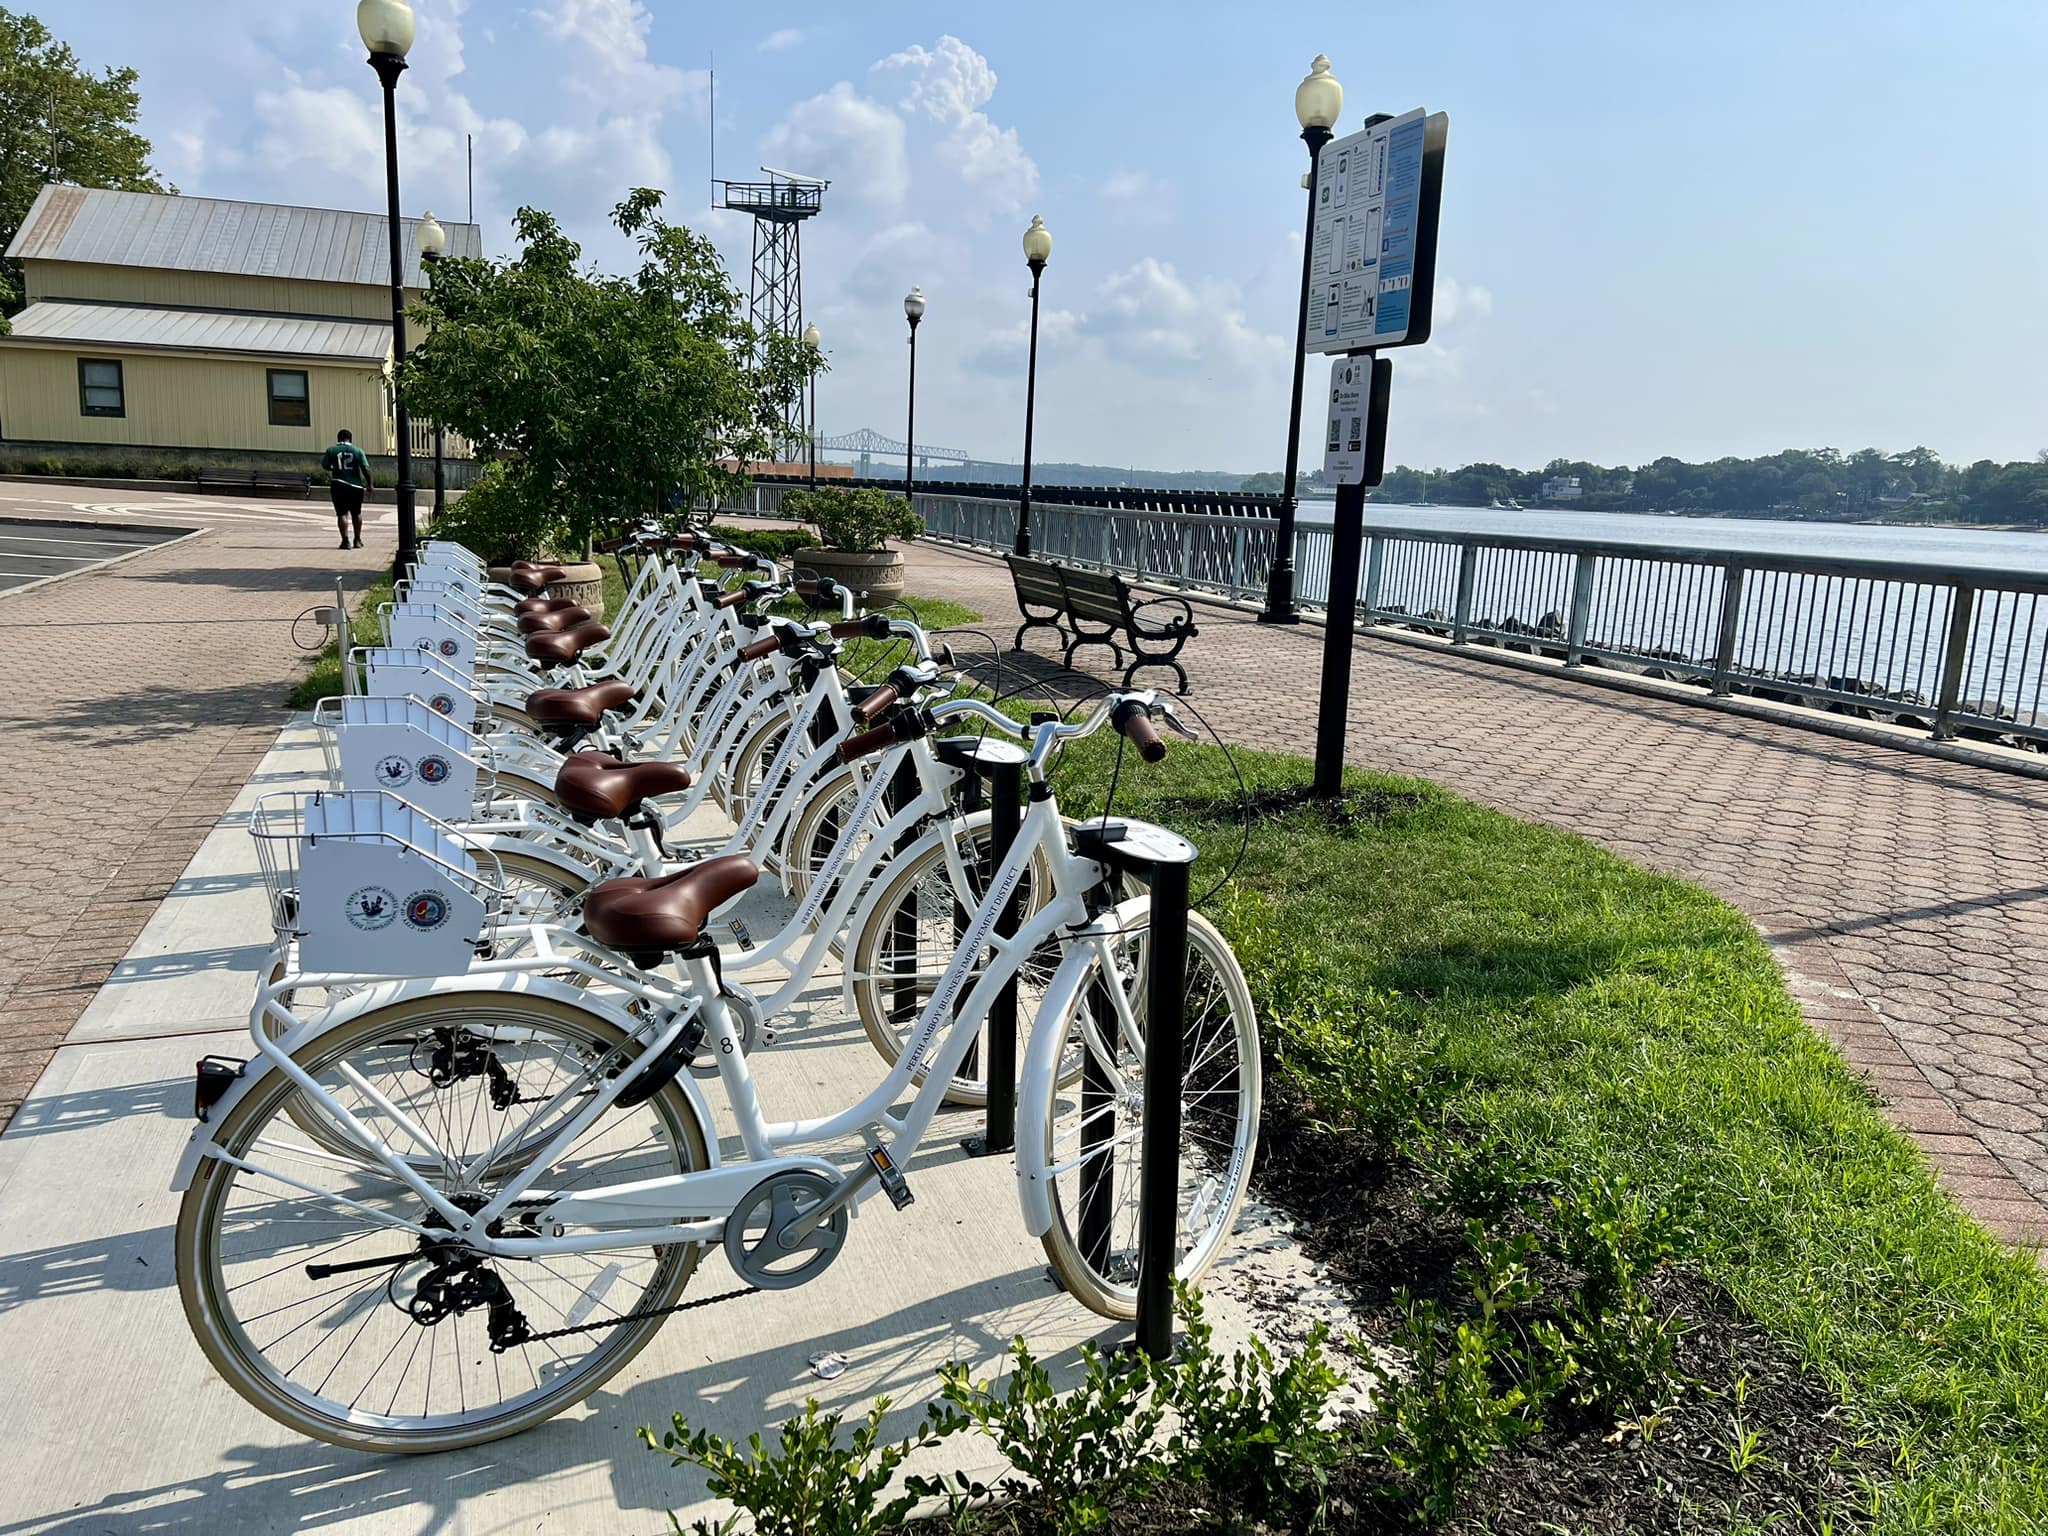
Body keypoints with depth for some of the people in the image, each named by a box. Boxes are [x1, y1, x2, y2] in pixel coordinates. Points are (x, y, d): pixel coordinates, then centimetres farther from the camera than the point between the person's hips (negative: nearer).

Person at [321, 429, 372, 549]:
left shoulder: (331, 451, 1)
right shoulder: (358, 451, 0)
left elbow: (325, 466, 8)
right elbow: (366, 469, -5)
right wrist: (369, 484, 5)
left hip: (338, 485, -1)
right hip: (355, 485, 1)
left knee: (342, 513, 0)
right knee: (356, 513, 15)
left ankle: (345, 540, -9)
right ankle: (357, 540, 20)